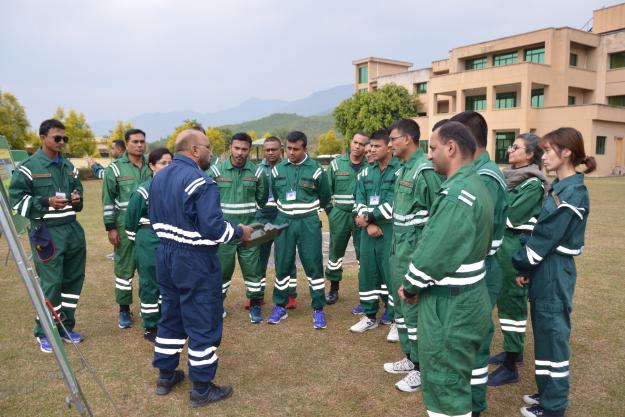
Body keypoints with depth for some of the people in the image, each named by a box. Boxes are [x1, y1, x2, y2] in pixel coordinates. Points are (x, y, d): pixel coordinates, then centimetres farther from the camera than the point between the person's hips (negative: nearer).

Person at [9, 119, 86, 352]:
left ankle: (65, 327, 26)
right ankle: (44, 333, 13)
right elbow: (16, 200, -6)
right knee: (51, 283, -6)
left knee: (74, 279, 11)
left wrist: (77, 199, 2)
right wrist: (46, 202, -19)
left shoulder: (69, 166, 13)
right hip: (46, 232, -7)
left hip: (72, 229, 7)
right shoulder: (28, 167, -6)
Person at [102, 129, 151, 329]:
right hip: (125, 226, -3)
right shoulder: (115, 168, -3)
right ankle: (124, 309, 18)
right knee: (124, 267, 6)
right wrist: (110, 227, -6)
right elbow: (108, 200, -2)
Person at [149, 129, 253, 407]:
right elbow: (213, 228, -26)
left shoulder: (159, 177, 7)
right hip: (195, 261, -8)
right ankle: (201, 389, 16)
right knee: (203, 323, 4)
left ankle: (165, 376, 34)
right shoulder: (200, 181, -21)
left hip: (165, 256, 9)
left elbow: (155, 219, 13)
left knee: (170, 316, 21)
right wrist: (240, 232, -10)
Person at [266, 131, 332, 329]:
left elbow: (325, 197, 8)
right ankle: (280, 307, 22)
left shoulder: (315, 169, -4)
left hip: (308, 223, -2)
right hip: (283, 222, 3)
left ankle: (318, 310, 11)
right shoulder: (277, 169, 4)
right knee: (282, 265, 8)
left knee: (313, 265, 0)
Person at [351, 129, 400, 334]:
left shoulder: (399, 171, -8)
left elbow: (392, 205, -15)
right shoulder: (366, 173, 12)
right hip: (368, 231, 6)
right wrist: (368, 224, -8)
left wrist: (367, 217, -8)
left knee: (391, 274, -1)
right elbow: (359, 201, 7)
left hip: (390, 231, -6)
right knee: (367, 273, 12)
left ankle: (397, 318, 14)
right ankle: (369, 316, 25)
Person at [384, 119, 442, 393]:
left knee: (414, 307, -1)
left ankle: (422, 368, 15)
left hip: (414, 249, -10)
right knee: (400, 304, 18)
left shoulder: (425, 170, -17)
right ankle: (410, 357, 33)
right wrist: (397, 241, 17)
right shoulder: (404, 169, 12)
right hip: (399, 246, 10)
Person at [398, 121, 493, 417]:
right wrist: (416, 283, 8)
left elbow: (434, 254, -27)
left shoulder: (457, 195, -25)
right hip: (465, 298, 10)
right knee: (455, 378, 25)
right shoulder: (473, 185, 9)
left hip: (449, 305, -10)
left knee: (445, 385, 7)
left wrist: (410, 286, -8)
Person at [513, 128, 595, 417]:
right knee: (545, 333, 18)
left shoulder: (572, 193, -19)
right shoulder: (561, 187, 10)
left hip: (554, 273, -9)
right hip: (546, 270, 9)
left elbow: (545, 238, -19)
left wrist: (522, 265, -6)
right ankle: (548, 391, 34)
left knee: (553, 335, 3)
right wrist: (528, 267, 7)